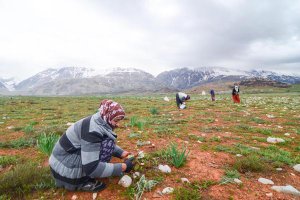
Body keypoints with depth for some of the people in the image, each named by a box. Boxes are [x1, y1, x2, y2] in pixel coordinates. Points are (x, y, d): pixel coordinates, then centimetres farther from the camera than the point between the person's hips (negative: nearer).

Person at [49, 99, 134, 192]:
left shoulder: (100, 123, -1)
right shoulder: (93, 131, -29)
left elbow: (111, 145, 15)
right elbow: (91, 168, -29)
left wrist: (122, 153, -1)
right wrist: (122, 167, -22)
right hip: (65, 170, -9)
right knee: (108, 144, -18)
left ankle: (85, 177, 9)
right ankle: (83, 182, -8)